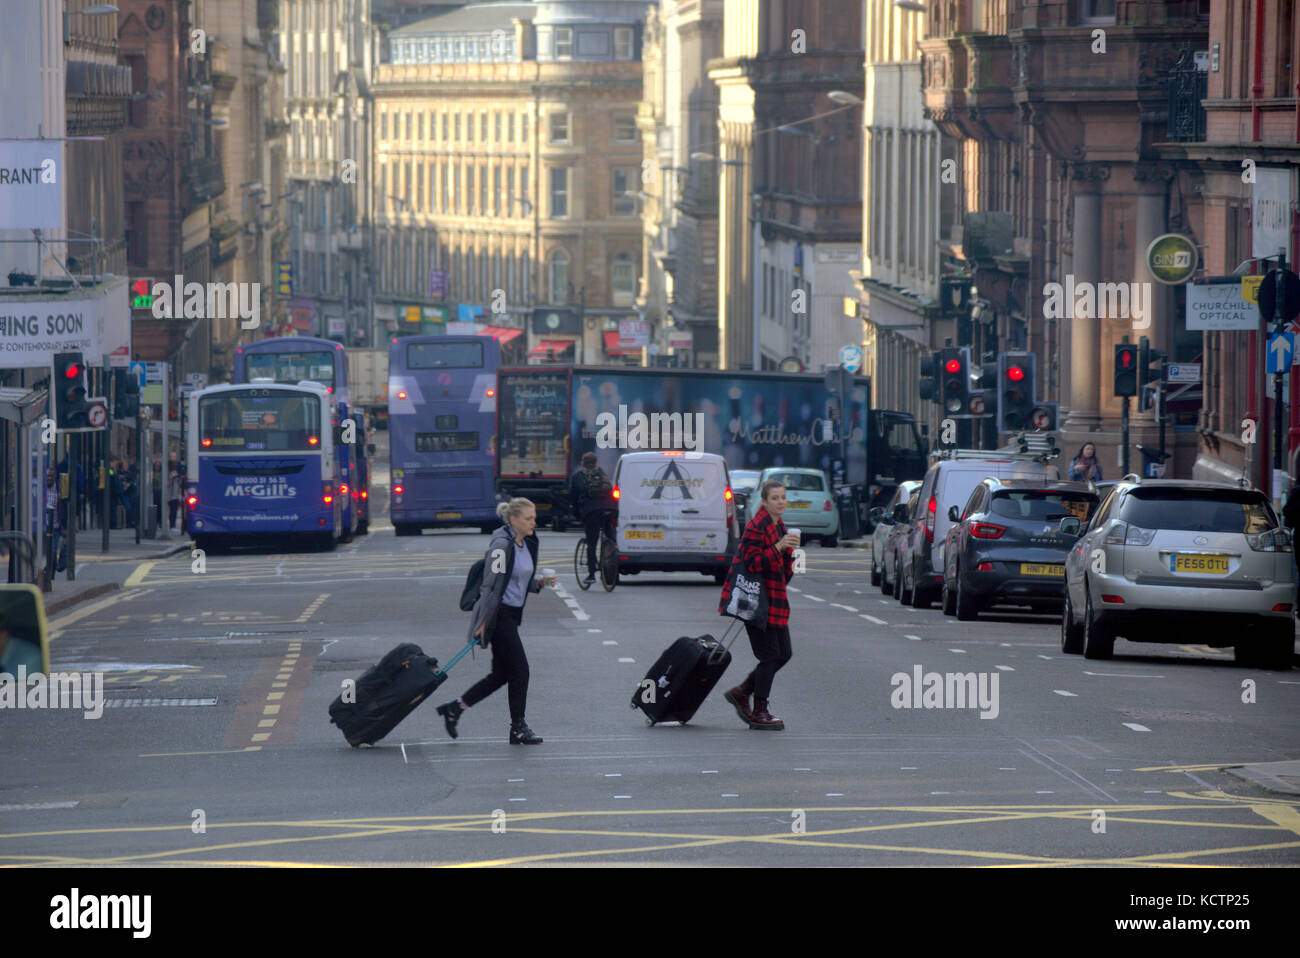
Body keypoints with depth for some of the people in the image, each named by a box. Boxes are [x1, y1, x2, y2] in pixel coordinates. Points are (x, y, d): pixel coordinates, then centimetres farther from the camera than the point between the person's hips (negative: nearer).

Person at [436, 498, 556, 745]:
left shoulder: (526, 544, 12)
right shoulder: (502, 546, -16)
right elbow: (491, 585, -17)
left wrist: (541, 583, 3)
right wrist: (483, 623, -18)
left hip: (512, 614, 9)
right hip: (499, 615, -9)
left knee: (502, 673, 12)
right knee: (519, 670, -5)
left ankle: (454, 708, 20)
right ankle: (518, 728, 5)